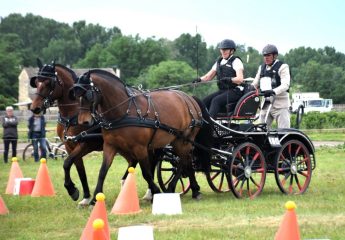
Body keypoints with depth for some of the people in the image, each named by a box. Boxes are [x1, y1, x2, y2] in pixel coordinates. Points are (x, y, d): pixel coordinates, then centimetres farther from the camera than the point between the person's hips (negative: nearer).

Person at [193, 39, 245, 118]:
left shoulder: (236, 61, -5)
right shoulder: (219, 62, 17)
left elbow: (240, 79, -16)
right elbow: (209, 76, 15)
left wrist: (229, 79, -36)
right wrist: (199, 79, -6)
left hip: (234, 91, -7)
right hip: (222, 90, 7)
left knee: (216, 100, -29)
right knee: (205, 101, -13)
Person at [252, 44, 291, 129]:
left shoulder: (282, 67, -3)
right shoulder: (262, 68, 18)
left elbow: (285, 85, -16)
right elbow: (255, 84, 18)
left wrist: (274, 91, -33)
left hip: (280, 105, -6)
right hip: (265, 105, 6)